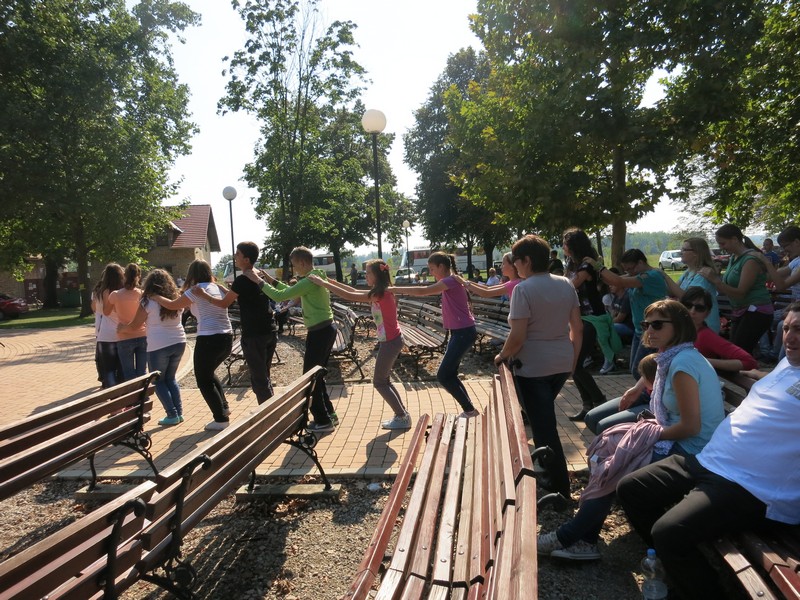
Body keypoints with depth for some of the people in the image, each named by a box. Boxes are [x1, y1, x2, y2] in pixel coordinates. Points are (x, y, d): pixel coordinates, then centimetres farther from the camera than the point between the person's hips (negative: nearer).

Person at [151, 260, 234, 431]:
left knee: (203, 380, 7)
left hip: (209, 339, -7)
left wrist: (155, 296, 14)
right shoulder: (219, 288, 13)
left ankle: (221, 419, 5)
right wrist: (189, 305, 21)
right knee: (209, 373, 28)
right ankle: (223, 406, 29)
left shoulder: (196, 290, -6)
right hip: (227, 338, 7)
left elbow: (172, 305, -1)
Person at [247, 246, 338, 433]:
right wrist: (272, 280, 17)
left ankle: (323, 421, 6)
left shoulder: (310, 280, -18)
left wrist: (259, 281, -9)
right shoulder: (317, 277, 13)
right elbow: (292, 291, 24)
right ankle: (329, 413, 27)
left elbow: (280, 296, -19)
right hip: (326, 329, 10)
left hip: (319, 332, -10)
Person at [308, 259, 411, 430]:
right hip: (391, 340, 10)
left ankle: (402, 418, 9)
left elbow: (349, 296, -21)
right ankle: (402, 415, 22)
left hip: (390, 342, -10)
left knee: (379, 382, 2)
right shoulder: (380, 293, 10)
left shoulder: (380, 293, -19)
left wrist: (323, 283, -16)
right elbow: (355, 291, 16)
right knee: (383, 380, 18)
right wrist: (331, 281, 12)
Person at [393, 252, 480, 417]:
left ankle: (469, 410, 5)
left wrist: (395, 289, -22)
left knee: (443, 376, -5)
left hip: (463, 333, -10)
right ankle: (469, 409, 21)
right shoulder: (448, 282, 15)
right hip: (459, 332, 10)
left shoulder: (451, 280, -17)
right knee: (449, 375, 14)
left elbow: (423, 291, -25)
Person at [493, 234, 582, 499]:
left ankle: (560, 492, 11)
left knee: (544, 428, 3)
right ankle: (548, 471, 41)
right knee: (546, 419, 26)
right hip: (562, 364, 7)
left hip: (533, 367, -7)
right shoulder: (566, 284, 2)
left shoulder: (523, 289, -17)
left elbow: (518, 336, -21)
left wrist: (502, 355, -3)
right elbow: (577, 327, 5)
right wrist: (573, 358, 16)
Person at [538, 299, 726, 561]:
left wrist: (653, 433, -9)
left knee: (613, 465, -6)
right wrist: (654, 426, 2)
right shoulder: (677, 357, 10)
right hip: (680, 443, 9)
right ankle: (584, 539, 7)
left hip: (690, 451, -9)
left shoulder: (682, 363, -20)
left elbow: (691, 426, -23)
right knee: (609, 446, 4)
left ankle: (569, 536, 10)